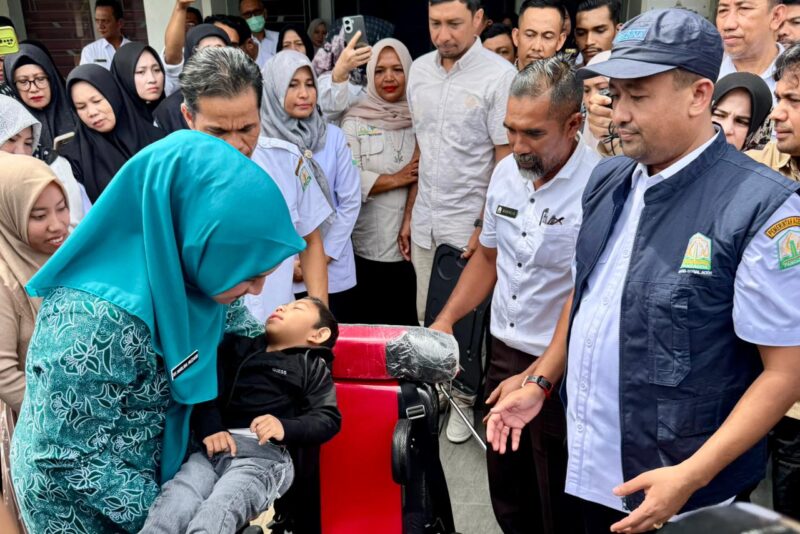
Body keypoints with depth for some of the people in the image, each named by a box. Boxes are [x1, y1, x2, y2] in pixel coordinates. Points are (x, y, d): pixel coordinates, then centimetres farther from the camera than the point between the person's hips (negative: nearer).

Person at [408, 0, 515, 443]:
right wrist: (410, 216, 12)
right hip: (426, 221, 5)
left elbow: (507, 160, -11)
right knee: (427, 315, 13)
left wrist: (486, 227, -14)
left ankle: (464, 400, 24)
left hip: (470, 223, -5)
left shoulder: (499, 75, -12)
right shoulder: (419, 70, 6)